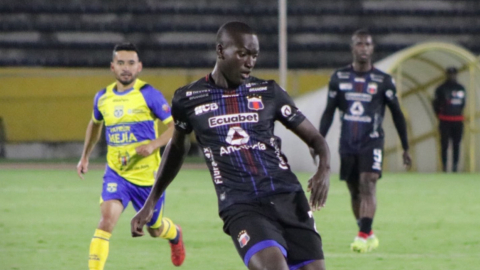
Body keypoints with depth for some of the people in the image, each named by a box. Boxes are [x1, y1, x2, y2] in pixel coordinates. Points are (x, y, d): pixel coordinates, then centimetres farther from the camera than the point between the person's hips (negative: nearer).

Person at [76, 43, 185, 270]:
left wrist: (153, 145, -23)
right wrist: (85, 156, 24)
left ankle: (175, 235, 55)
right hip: (116, 173, 2)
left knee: (155, 229, 17)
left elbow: (175, 126, -8)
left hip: (148, 174, -2)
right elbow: (95, 124, 25)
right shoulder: (102, 98, 3)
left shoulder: (149, 94, -9)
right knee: (107, 218, -24)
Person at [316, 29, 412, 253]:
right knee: (354, 191, 6)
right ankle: (367, 234, 19)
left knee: (368, 184, -19)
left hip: (372, 142, -3)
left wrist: (405, 147, 9)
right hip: (347, 143, 3)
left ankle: (364, 235, -25)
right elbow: (329, 112, 12)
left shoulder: (383, 81, 1)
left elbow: (397, 114, 8)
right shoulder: (339, 78, 6)